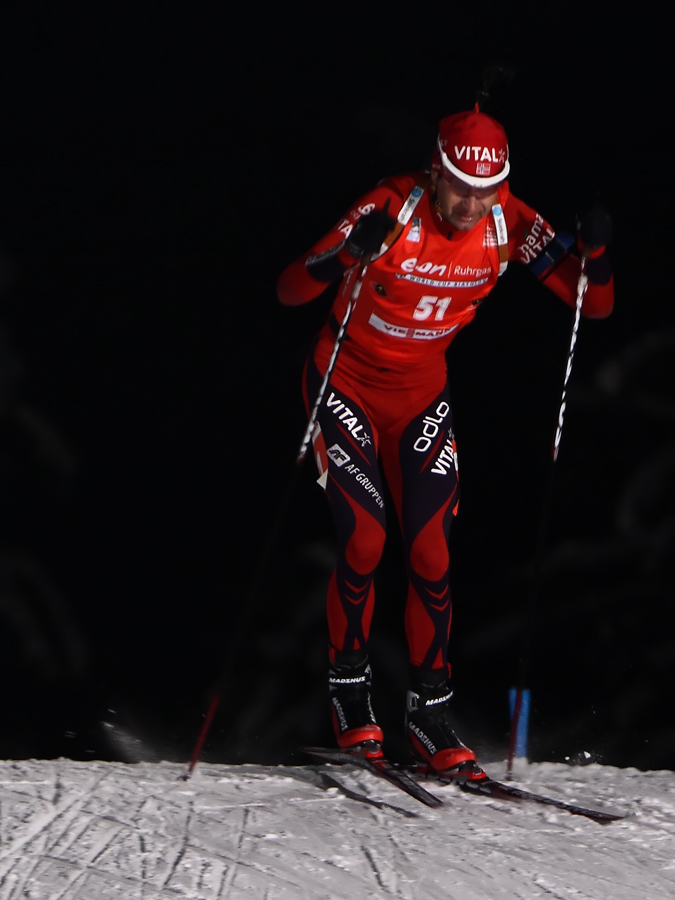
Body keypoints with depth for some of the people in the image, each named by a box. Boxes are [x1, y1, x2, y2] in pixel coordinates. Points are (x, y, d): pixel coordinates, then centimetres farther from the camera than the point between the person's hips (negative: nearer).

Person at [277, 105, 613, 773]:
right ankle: (348, 696, 4)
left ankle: (430, 713, 6)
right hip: (346, 383, -3)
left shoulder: (508, 225, -14)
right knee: (364, 538, -14)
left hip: (422, 394, 3)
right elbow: (290, 291, -27)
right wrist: (350, 253, -46)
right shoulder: (391, 211, -25)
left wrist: (594, 252, -33)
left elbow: (594, 304, -12)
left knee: (431, 553, -3)